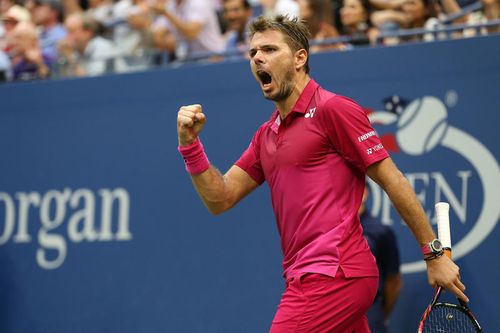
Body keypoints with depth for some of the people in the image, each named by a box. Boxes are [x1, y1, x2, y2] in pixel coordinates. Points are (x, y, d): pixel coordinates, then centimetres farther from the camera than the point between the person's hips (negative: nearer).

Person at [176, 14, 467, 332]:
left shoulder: (332, 109, -6)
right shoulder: (266, 135, 18)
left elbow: (393, 181, -7)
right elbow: (220, 199, 15)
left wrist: (435, 254, -7)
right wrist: (190, 143, 0)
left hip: (331, 274, -8)